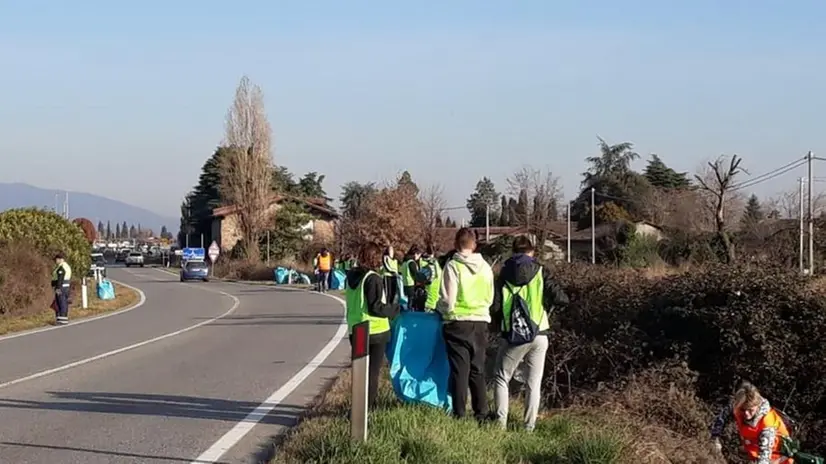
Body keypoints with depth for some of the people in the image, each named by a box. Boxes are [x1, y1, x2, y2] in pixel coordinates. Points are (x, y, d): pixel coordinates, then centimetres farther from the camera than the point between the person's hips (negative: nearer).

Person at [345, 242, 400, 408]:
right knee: (372, 371, 2)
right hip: (375, 331, -7)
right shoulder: (373, 279, -17)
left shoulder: (352, 277, 6)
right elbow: (376, 308, -20)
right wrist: (395, 308, -5)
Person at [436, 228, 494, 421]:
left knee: (460, 370, 2)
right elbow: (490, 298, 9)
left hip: (458, 323, -4)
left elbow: (447, 300, -11)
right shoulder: (485, 267, 1)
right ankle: (481, 413, 14)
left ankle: (459, 414, 3)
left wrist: (439, 308, 9)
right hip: (481, 322, 4)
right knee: (478, 370, 13)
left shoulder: (453, 266, -12)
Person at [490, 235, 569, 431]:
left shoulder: (504, 274, 2)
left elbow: (494, 306, -6)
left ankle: (501, 422, 2)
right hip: (539, 335, 0)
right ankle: (529, 426, 7)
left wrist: (499, 325, 12)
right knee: (534, 383, 9)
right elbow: (561, 299, -8)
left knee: (501, 379, 12)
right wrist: (547, 305, 13)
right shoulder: (540, 272, 1)